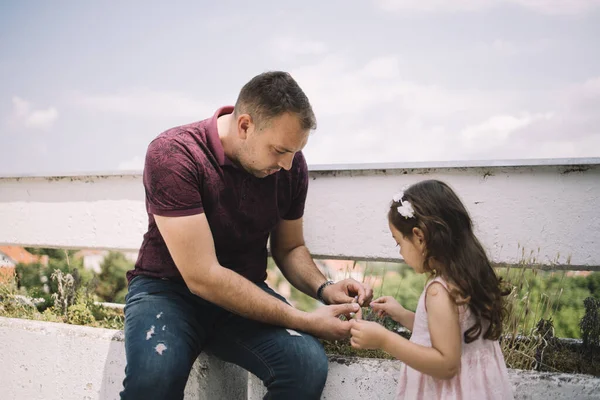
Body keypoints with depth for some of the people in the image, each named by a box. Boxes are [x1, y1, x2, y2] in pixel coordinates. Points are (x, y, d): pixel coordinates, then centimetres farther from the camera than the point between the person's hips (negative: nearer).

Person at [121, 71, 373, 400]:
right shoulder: (173, 155, -23)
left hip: (245, 293, 4)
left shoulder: (291, 165, -7)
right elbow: (202, 277, -26)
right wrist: (304, 321, -24)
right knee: (155, 373, -36)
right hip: (169, 289, -3)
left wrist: (323, 288, -11)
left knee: (308, 364, -27)